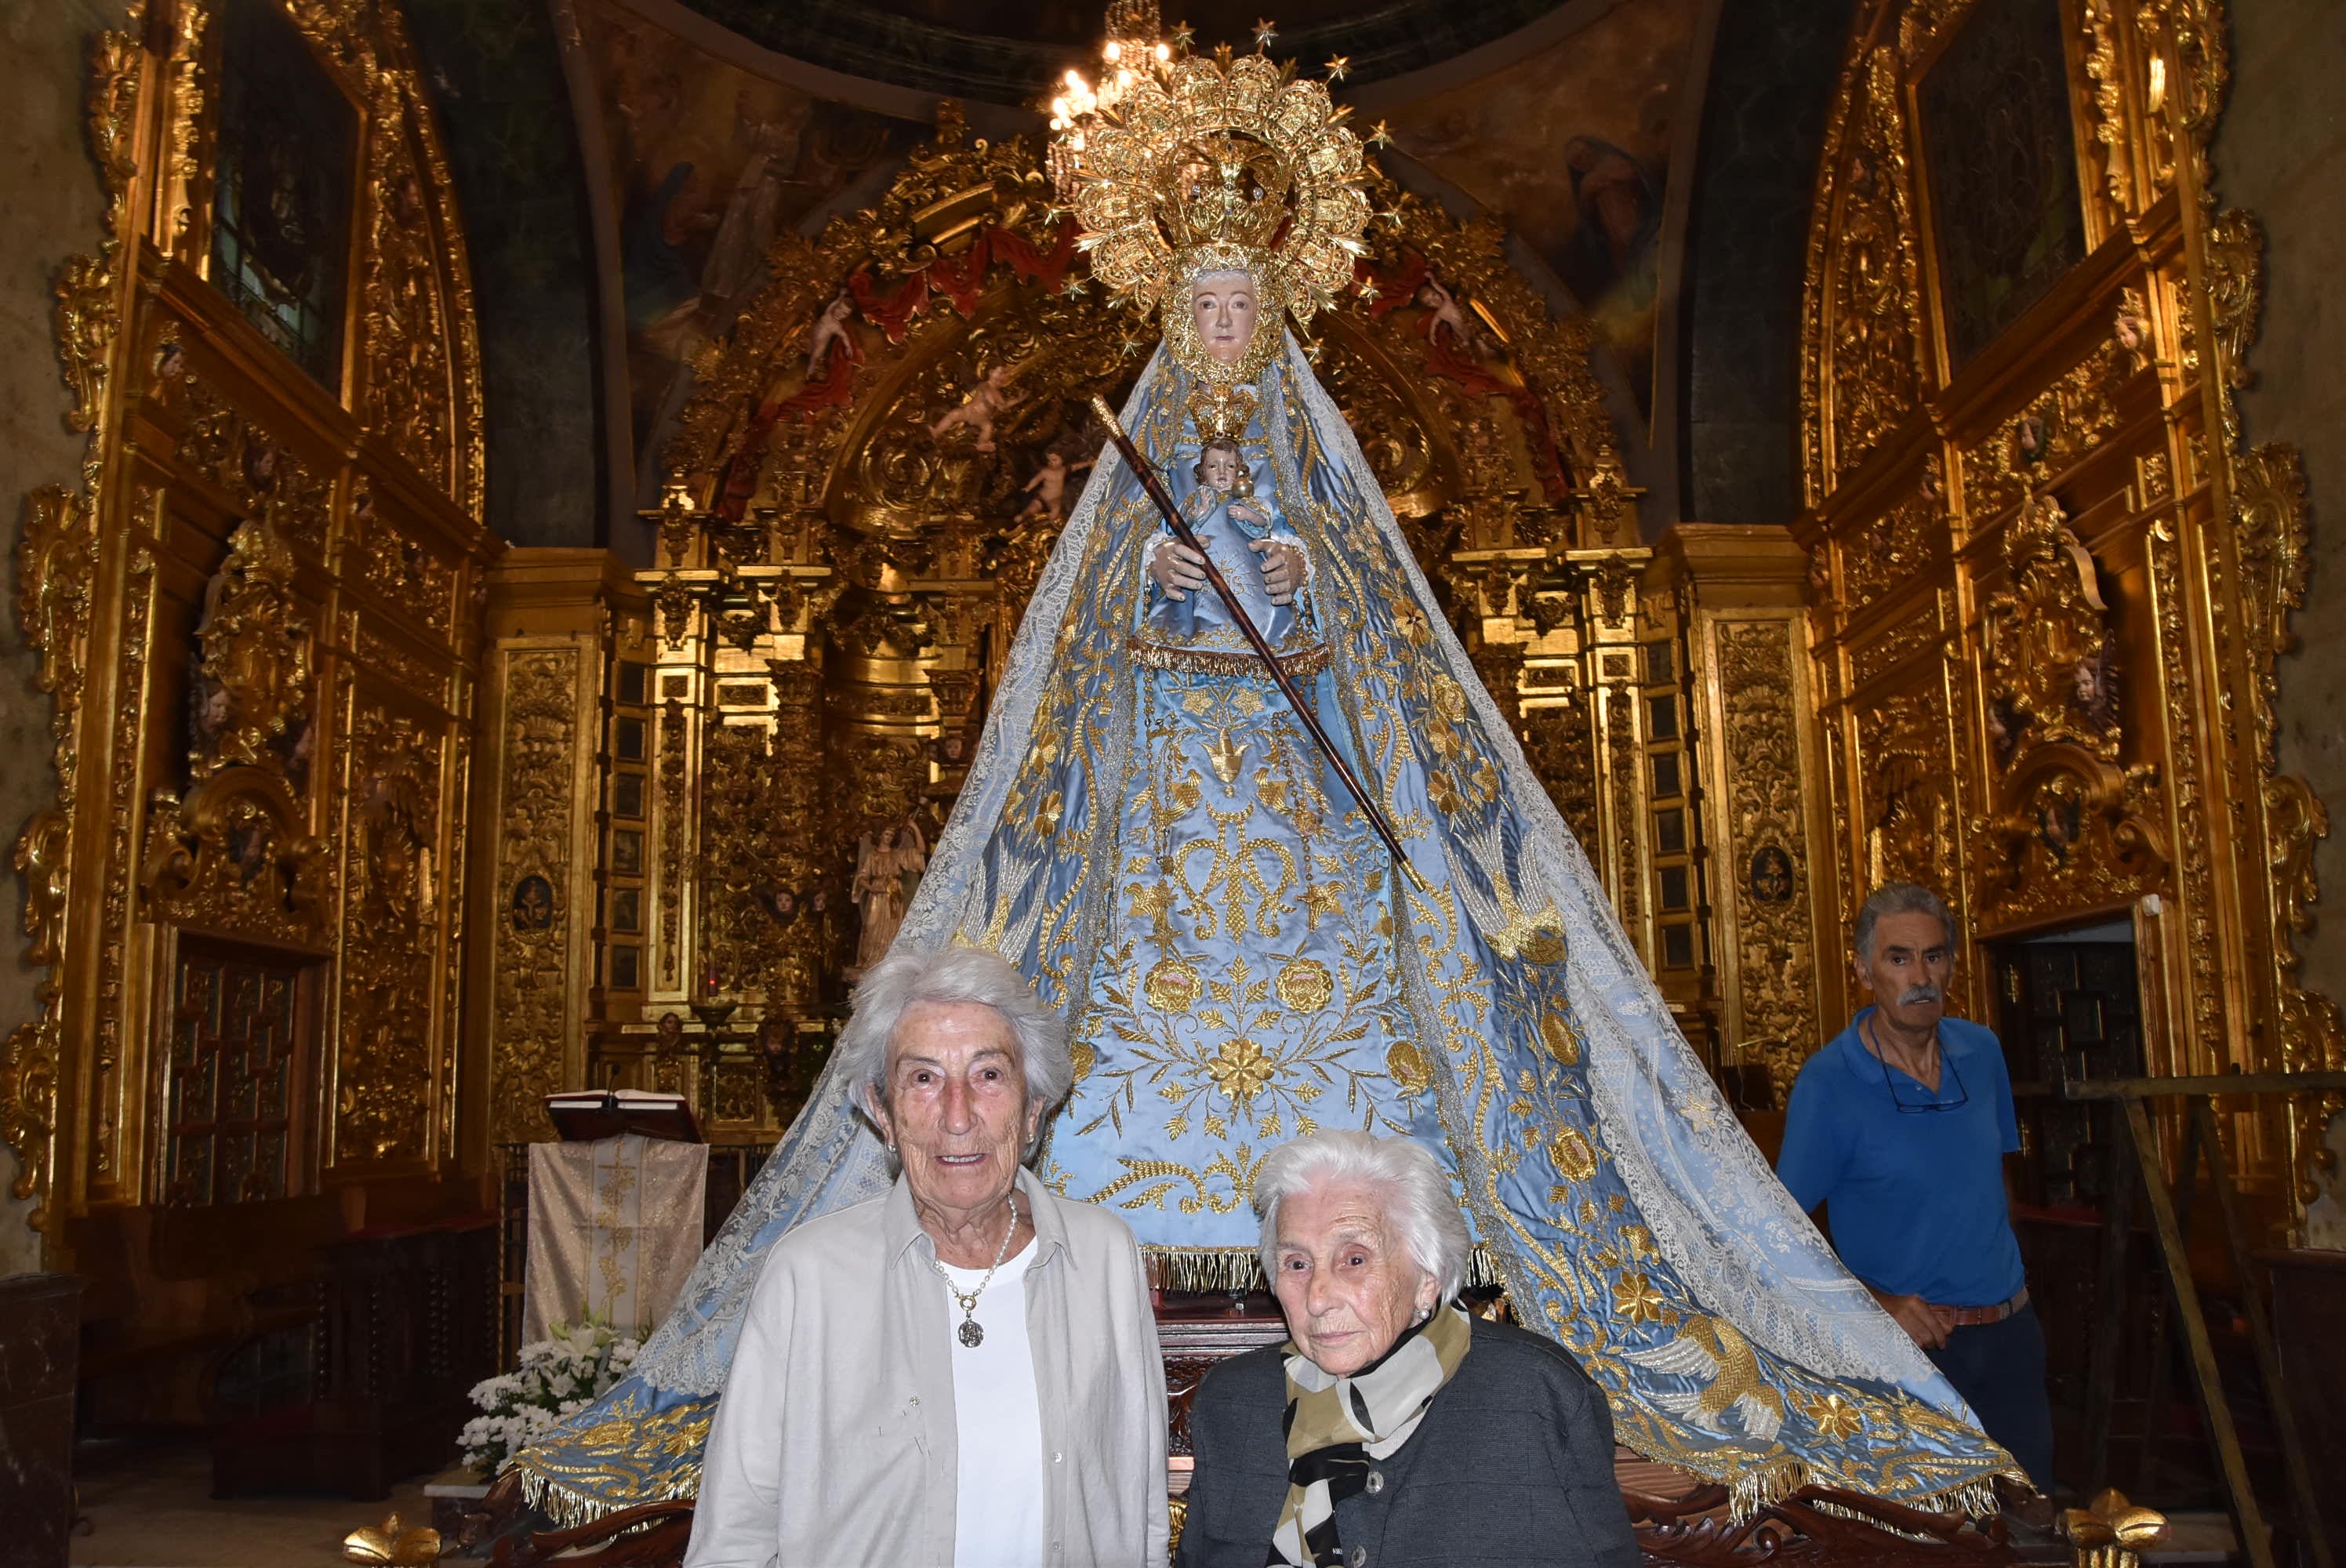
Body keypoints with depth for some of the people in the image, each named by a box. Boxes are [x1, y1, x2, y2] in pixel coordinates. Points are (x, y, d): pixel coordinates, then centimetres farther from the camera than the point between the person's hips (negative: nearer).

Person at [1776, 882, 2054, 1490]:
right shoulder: (1826, 1082, -15)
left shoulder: (1982, 1051, 2)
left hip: (2010, 1331, 5)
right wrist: (1877, 1302, -21)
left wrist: (2008, 1283, 10)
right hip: (1913, 1338, -5)